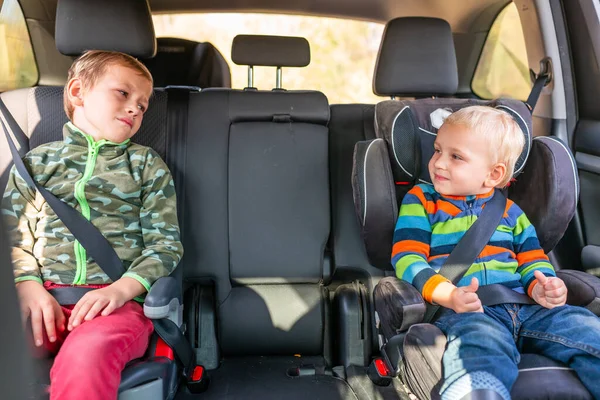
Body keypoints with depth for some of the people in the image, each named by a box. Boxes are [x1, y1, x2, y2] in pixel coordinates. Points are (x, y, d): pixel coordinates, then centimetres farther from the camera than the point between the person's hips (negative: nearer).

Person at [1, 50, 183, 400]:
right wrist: (29, 288, -8)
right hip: (45, 298, 2)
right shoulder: (37, 161, 19)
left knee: (86, 355, -35)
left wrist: (121, 289, -10)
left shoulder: (147, 164, 15)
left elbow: (166, 243, 6)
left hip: (119, 301, -1)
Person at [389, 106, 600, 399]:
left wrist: (542, 287, -4)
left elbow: (532, 259, 22)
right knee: (482, 349, -39)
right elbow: (408, 259, 0)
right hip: (465, 311, -5)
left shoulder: (509, 211, 23)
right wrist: (449, 295, -19)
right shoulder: (421, 202, 11)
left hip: (526, 307, 5)